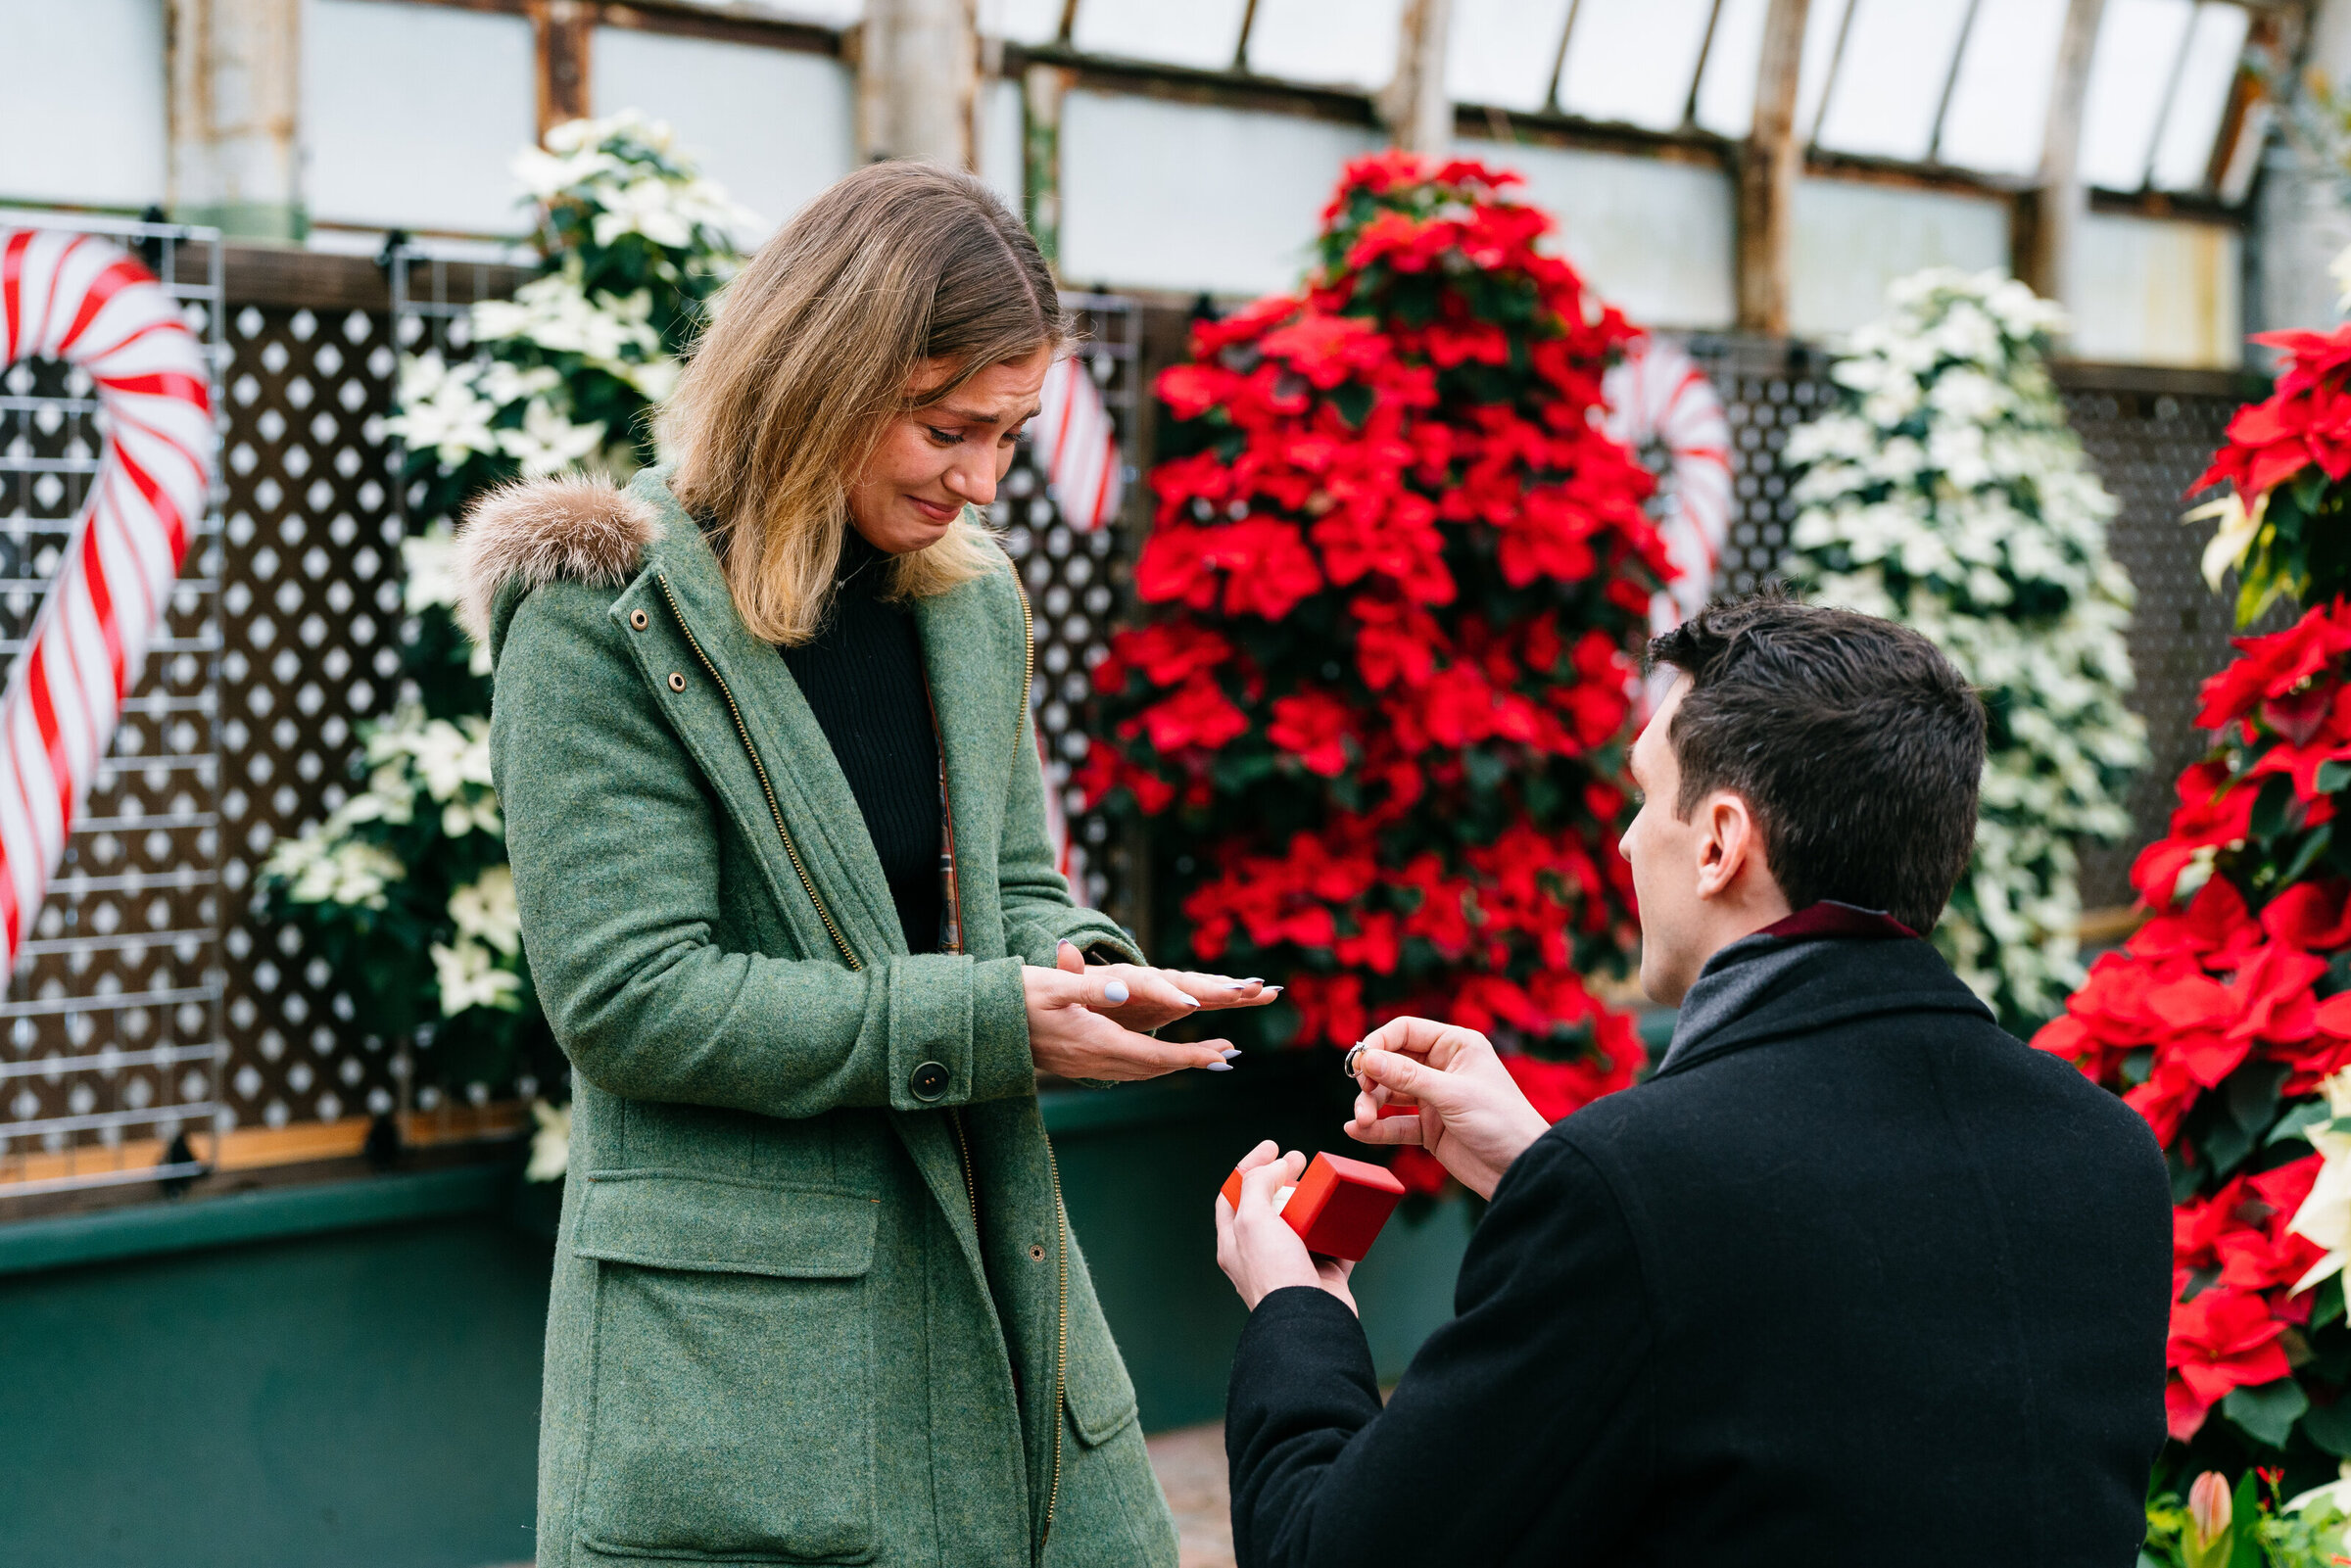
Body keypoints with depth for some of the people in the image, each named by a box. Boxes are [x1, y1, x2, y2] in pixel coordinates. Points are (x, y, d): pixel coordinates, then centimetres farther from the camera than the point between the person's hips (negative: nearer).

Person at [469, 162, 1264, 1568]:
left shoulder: (973, 606, 11)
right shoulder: (604, 618, -11)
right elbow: (630, 1000, -16)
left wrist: (1087, 974, -7)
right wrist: (990, 1024, -19)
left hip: (998, 1313, 7)